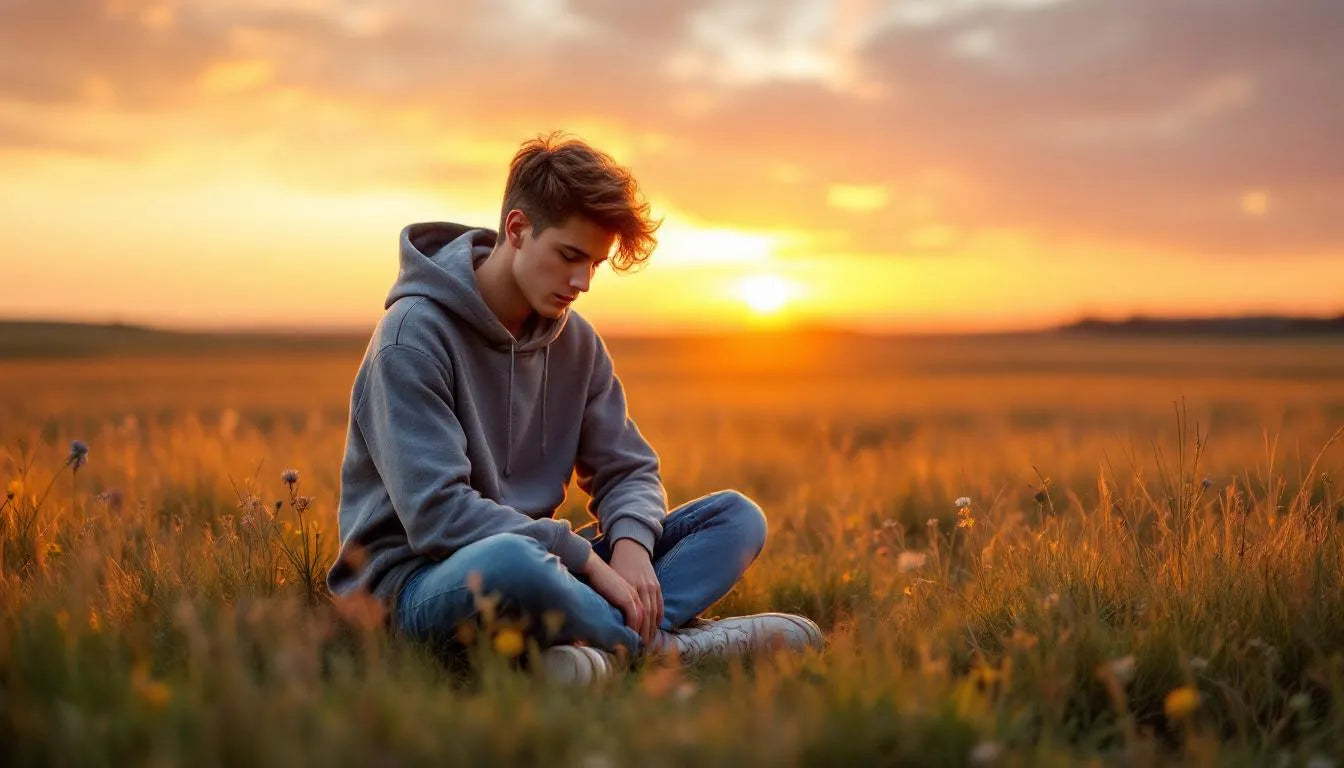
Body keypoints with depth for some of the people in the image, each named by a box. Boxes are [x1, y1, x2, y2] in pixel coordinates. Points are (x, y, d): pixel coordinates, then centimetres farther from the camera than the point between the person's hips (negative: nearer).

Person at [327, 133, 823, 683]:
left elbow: (628, 470, 11)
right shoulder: (413, 334, -14)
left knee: (736, 516, -3)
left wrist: (630, 542, -13)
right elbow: (436, 512, -22)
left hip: (534, 559, 8)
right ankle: (662, 644, -18)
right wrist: (588, 559, -23)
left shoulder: (577, 343, 8)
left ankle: (607, 643, -28)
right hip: (415, 582, -7)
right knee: (512, 558, -44)